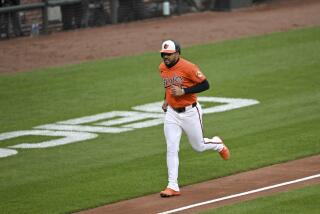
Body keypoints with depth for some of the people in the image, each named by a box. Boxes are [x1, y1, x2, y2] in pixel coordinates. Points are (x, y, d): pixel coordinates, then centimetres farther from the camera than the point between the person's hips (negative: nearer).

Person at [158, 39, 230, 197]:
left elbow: (205, 85, -18)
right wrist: (166, 100, 11)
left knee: (198, 146, 11)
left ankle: (217, 144, 46)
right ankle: (173, 187, -5)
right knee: (171, 149, -6)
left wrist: (184, 91, -24)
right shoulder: (162, 68, 3)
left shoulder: (188, 67, -19)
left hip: (190, 112, -5)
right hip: (171, 113, 5)